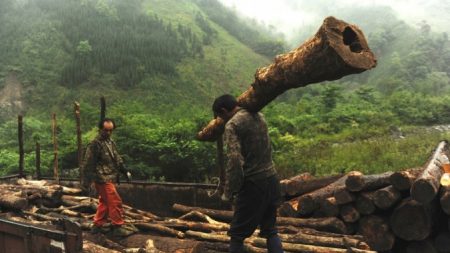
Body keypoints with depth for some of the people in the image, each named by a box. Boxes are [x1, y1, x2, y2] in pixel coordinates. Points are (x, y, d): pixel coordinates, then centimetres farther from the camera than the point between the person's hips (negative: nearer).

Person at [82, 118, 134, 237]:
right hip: (102, 179, -9)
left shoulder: (110, 142, 13)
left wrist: (125, 171, 16)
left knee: (105, 202, 16)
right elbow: (88, 163, -16)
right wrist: (87, 181, -18)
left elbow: (117, 158, 21)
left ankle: (98, 225, 27)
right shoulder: (95, 144, -14)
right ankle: (117, 227, -1)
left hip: (109, 178, 9)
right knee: (115, 202, -8)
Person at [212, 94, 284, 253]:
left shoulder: (232, 124, -11)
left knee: (237, 233, 6)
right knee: (270, 229, 16)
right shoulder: (259, 117, 13)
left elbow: (235, 161, -22)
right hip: (271, 179, 8)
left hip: (253, 183, -7)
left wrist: (229, 192, -14)